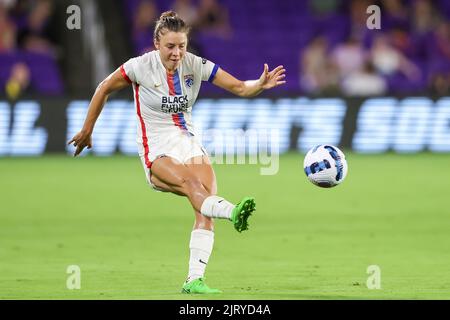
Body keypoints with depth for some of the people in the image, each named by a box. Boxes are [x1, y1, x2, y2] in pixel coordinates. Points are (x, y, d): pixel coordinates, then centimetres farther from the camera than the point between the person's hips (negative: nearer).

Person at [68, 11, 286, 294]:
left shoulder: (195, 65, -2)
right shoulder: (141, 66, -9)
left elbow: (240, 87, -5)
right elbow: (104, 89, 5)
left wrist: (261, 84, -27)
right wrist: (87, 131, 10)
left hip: (190, 143, 4)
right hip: (157, 151, -4)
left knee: (206, 204, -19)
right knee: (192, 182, -35)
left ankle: (195, 279, -20)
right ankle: (232, 212, -66)